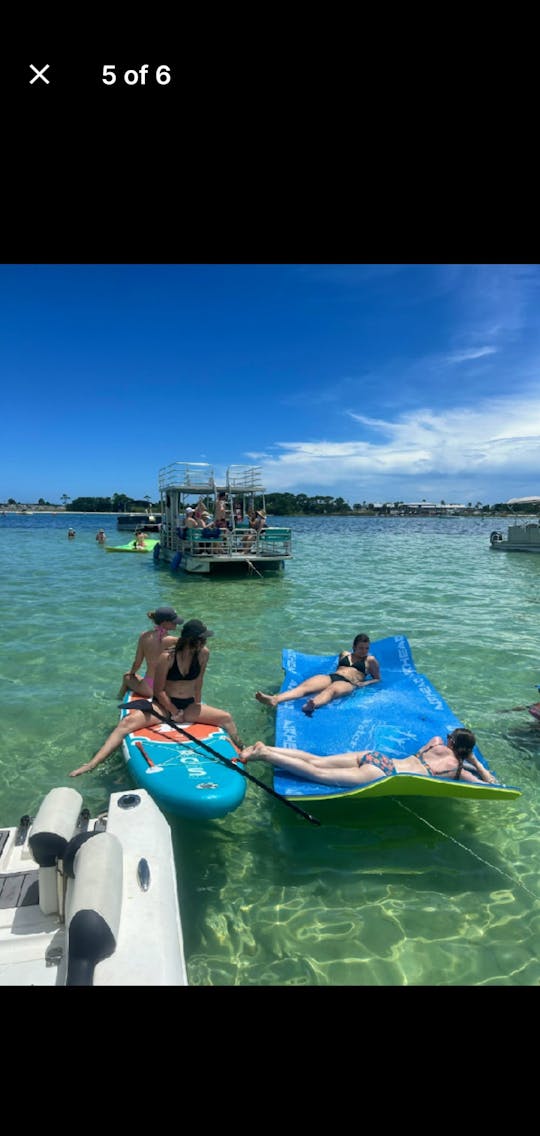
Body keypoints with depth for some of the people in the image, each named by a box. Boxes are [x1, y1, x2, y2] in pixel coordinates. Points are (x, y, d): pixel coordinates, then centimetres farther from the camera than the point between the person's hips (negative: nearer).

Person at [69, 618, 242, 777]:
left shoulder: (203, 654, -9)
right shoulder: (167, 657, -18)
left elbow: (198, 682, 2)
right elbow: (158, 691, -12)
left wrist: (197, 707, 2)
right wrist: (175, 713, -11)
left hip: (188, 706, 3)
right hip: (163, 705, -3)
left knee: (227, 718, -13)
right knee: (127, 722, -26)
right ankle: (92, 763, -30)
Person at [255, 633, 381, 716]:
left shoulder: (370, 660, 18)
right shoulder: (344, 654, 31)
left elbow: (377, 679, 17)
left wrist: (364, 683, -1)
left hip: (348, 683, -5)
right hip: (331, 676, 5)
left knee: (331, 690, -43)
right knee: (304, 686, -26)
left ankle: (312, 705, -79)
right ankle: (275, 699, -53)